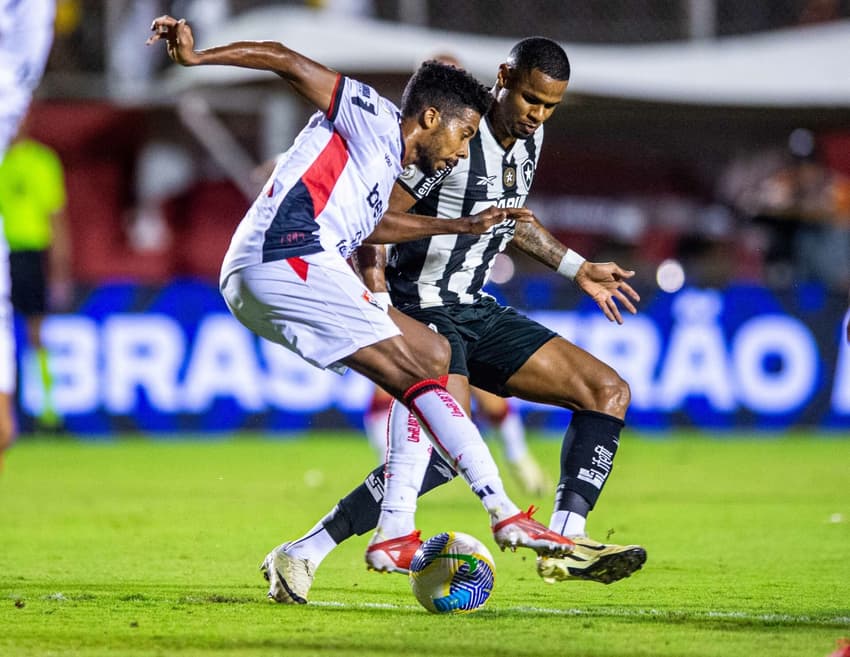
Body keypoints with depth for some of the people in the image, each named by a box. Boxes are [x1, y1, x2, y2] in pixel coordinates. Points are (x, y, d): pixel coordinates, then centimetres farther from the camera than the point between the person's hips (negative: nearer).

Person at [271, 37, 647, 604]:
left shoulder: (529, 138, 8)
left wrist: (578, 270, 30)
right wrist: (373, 277, -38)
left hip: (475, 312, 9)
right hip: (423, 312, -9)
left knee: (609, 391, 2)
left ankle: (563, 546, -5)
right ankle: (303, 555, -25)